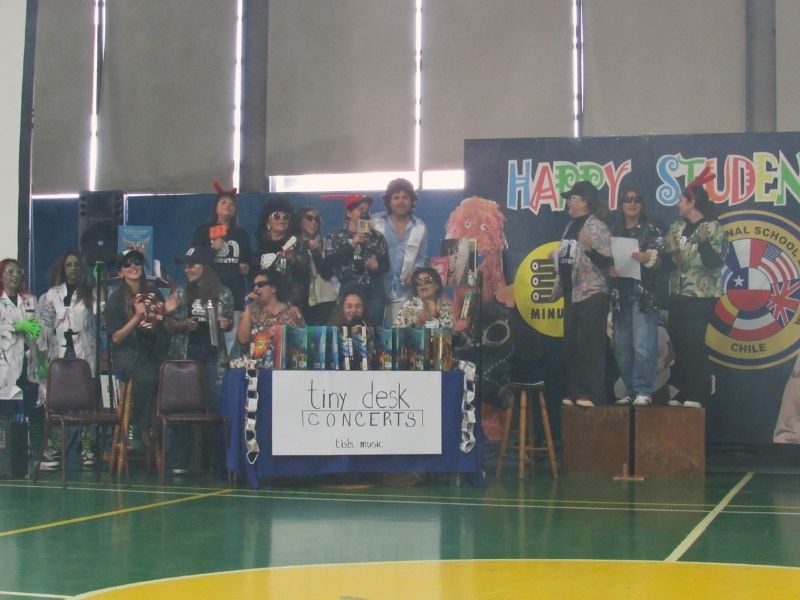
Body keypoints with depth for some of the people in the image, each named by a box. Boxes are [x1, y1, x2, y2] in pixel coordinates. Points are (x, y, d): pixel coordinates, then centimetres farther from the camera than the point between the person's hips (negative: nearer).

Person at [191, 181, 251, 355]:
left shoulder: (241, 233, 19)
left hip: (234, 292, 3)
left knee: (231, 337, -4)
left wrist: (246, 267, 7)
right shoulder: (203, 231, 7)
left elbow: (248, 259, 28)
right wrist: (213, 248, -10)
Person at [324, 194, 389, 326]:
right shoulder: (335, 237, 6)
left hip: (374, 293, 2)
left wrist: (377, 266, -14)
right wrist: (351, 245, -13)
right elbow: (329, 262, -7)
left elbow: (386, 264, 9)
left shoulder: (377, 236, 12)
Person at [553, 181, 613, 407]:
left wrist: (590, 249, -30)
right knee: (571, 345, 10)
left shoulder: (597, 227, -10)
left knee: (589, 345, -9)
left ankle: (592, 394, -6)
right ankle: (574, 392, 16)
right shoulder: (571, 226, 14)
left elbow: (606, 262, -15)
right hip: (572, 293, 9)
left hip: (592, 293, -9)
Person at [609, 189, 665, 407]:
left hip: (643, 293, -5)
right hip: (620, 293, 5)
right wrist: (609, 269, -5)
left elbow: (658, 256, -8)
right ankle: (631, 390, 14)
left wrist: (646, 257, -29)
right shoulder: (615, 232, 16)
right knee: (621, 346, 5)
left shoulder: (651, 230, 4)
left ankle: (644, 391, -7)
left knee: (643, 345, -12)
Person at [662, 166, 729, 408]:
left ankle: (697, 395, -2)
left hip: (701, 296, -7)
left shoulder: (714, 228, -7)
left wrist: (704, 242, -31)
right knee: (679, 343, 7)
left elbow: (714, 263, -15)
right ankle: (684, 392, 15)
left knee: (694, 344, -9)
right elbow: (667, 263, 12)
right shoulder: (677, 227, 12)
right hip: (678, 295, 7)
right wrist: (671, 253, -10)